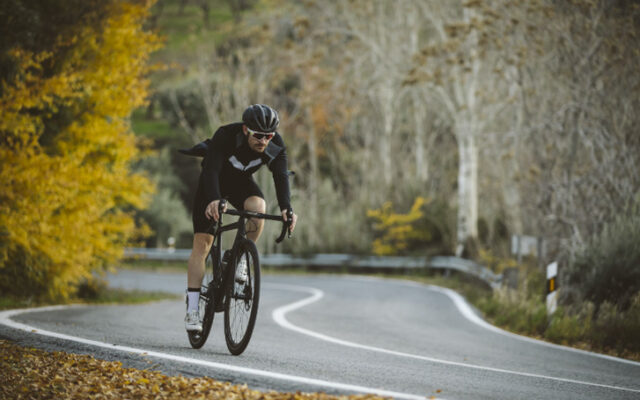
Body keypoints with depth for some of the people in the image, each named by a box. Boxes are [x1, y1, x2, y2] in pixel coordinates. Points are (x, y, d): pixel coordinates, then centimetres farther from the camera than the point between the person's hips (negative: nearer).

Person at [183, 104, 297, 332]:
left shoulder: (276, 146, -25)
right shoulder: (225, 136, -35)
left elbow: (281, 176, -33)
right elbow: (211, 170, -44)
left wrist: (286, 208, -51)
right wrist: (213, 200, -63)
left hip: (241, 183, 2)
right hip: (213, 184, -2)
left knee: (258, 206, -33)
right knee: (202, 244, -9)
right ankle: (192, 311, -6)